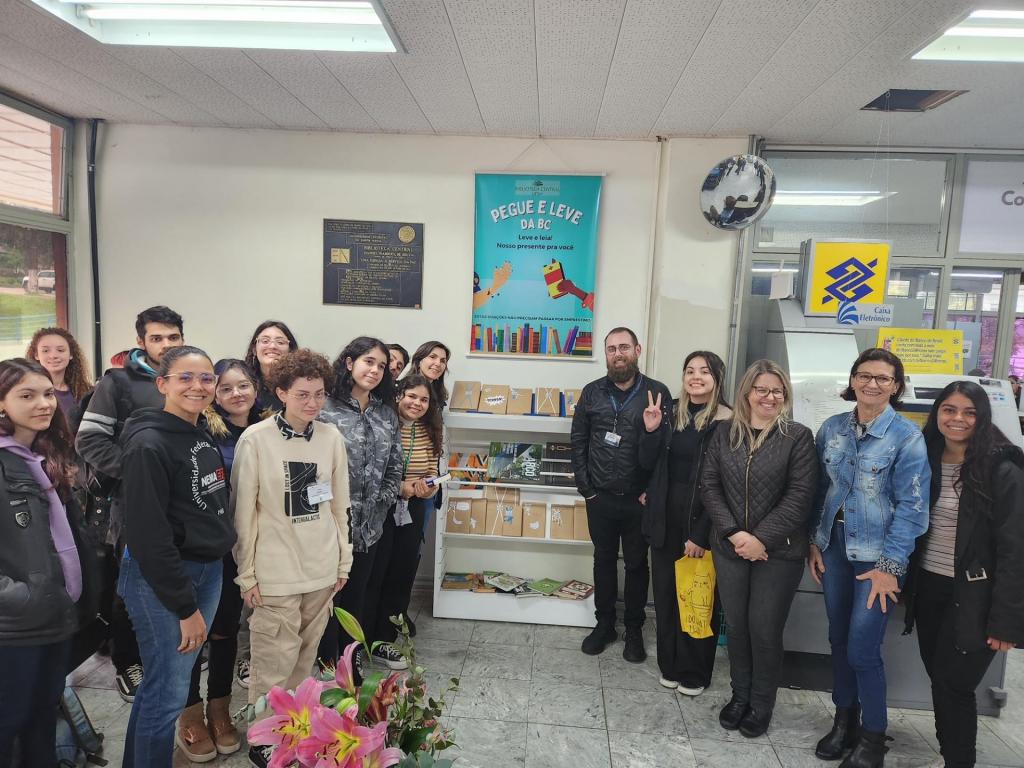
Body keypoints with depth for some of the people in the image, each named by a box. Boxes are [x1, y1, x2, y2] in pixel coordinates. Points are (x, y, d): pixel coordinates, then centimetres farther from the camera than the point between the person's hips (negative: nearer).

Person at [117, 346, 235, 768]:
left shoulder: (203, 437, 8)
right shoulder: (149, 444, -18)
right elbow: (148, 535, -20)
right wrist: (186, 606, -18)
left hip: (208, 570, 8)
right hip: (160, 579, -8)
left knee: (162, 685, 20)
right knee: (168, 693, 2)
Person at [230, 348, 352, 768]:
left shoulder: (331, 437, -1)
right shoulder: (255, 439, -12)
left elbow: (340, 506, 6)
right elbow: (243, 513, -8)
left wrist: (343, 560, 8)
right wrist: (246, 574, -6)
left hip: (322, 568, 4)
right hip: (276, 572, -4)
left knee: (305, 656, 17)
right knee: (276, 660, 5)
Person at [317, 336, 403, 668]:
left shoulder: (387, 414, 8)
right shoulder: (326, 409, -11)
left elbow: (395, 466, 11)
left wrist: (382, 503, 2)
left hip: (371, 523, 5)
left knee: (357, 592, 18)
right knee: (329, 593, 7)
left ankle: (350, 658, 35)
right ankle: (328, 664, 25)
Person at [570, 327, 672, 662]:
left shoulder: (657, 392, -6)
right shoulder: (592, 392, 1)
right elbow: (578, 442, 4)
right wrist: (586, 488, 0)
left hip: (638, 499, -2)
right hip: (599, 497, 2)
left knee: (636, 564, 12)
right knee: (604, 560, 15)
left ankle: (634, 630, 28)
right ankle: (604, 624, 31)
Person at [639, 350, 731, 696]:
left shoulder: (726, 421, -10)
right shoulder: (671, 413, 5)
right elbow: (648, 463, 5)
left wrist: (702, 534, -14)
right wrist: (652, 430, -12)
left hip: (701, 521, -4)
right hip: (666, 517, 5)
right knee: (665, 593, 14)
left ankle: (695, 673, 27)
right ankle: (670, 665, 32)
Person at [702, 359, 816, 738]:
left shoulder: (798, 437, -6)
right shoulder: (724, 434, 4)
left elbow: (799, 496, -11)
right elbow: (709, 486, 0)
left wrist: (761, 539, -16)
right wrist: (733, 533, -11)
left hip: (779, 552, -3)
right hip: (730, 548, 3)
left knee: (765, 629, 6)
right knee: (735, 625, 14)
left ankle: (761, 705, 27)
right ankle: (739, 695, 34)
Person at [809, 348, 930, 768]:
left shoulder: (907, 435, -10)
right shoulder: (832, 429, 3)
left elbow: (911, 505, -11)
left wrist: (890, 566, -14)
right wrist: (814, 542, 6)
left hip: (878, 553, -4)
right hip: (834, 546, 4)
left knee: (862, 649, -3)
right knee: (838, 639, 14)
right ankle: (845, 719, 33)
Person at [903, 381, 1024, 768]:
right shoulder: (925, 462, 4)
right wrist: (905, 585, 7)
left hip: (973, 598, -5)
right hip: (928, 591, 5)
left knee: (954, 686, 1)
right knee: (940, 682, 15)